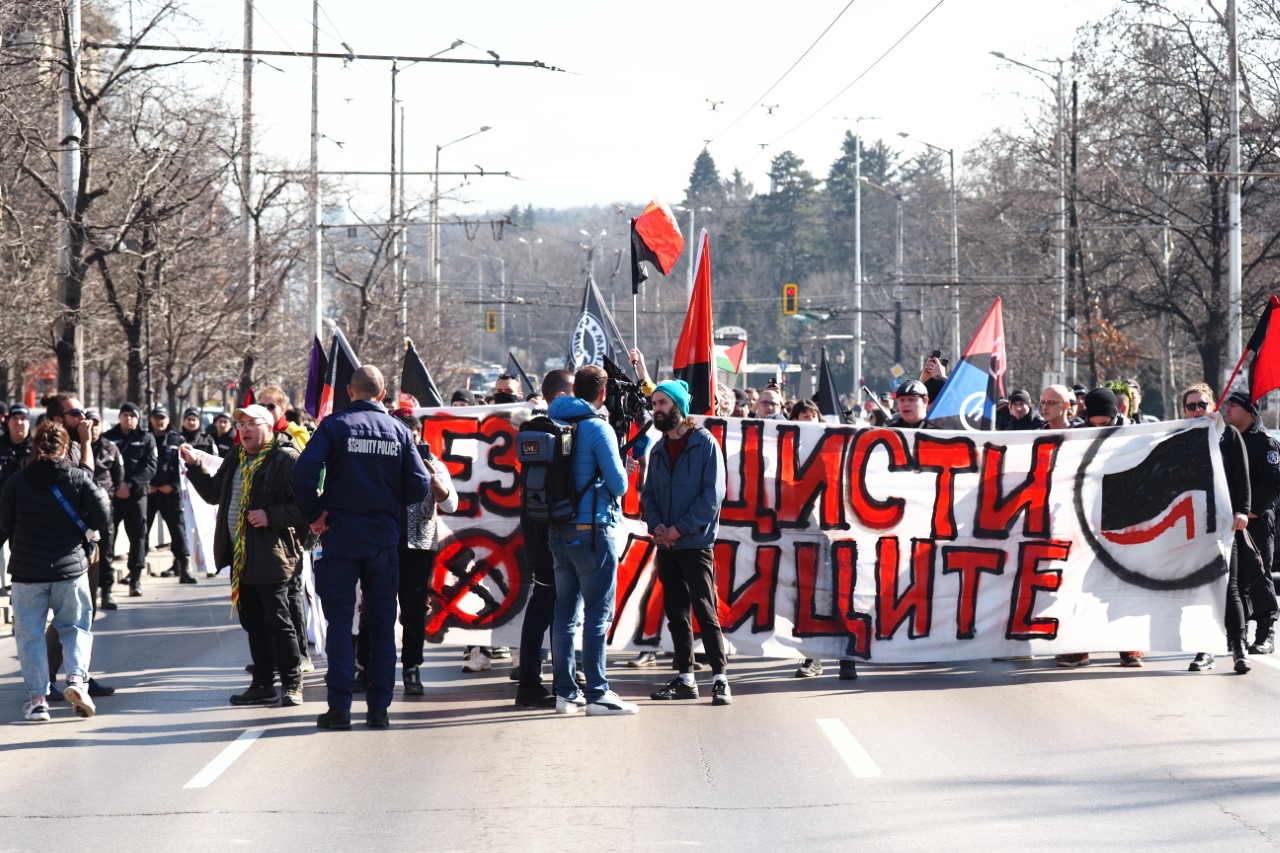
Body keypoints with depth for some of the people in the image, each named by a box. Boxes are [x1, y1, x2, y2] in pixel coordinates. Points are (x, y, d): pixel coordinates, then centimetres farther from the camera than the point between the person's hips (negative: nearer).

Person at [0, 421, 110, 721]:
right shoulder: (78, 477, -4)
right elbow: (101, 516, -8)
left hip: (26, 570, 0)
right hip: (70, 566, 0)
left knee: (30, 634, 8)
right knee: (76, 627, 14)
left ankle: (37, 697, 3)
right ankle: (77, 678, -8)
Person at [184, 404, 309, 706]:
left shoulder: (287, 459, -10)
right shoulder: (235, 461, 17)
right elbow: (213, 493, 27)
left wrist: (271, 517, -22)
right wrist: (195, 466, 17)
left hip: (271, 555, -9)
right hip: (240, 555, 9)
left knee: (277, 621, -6)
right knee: (252, 622, 12)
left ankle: (292, 684, 0)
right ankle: (263, 684, 19)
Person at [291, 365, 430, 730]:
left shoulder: (335, 425, -4)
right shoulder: (399, 431, 3)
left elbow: (304, 471, -17)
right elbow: (420, 486, -2)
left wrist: (314, 514, -5)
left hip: (341, 536, -2)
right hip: (384, 539, 2)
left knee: (340, 621, 3)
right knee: (382, 624, 9)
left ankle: (340, 706, -3)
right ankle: (379, 708, 8)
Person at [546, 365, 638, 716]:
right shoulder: (597, 427, -11)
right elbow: (619, 484, -11)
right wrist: (623, 471, 10)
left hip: (558, 531, 7)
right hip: (592, 529, -7)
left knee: (565, 612, 10)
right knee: (598, 613, -4)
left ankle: (565, 692, 12)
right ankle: (597, 694, -5)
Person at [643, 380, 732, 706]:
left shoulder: (704, 443, -6)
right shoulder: (659, 449, 13)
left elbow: (713, 494, -11)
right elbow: (648, 493, 14)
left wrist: (681, 528, -15)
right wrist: (656, 525, -6)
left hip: (696, 542, -6)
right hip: (666, 545, 6)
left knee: (705, 612, -8)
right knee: (676, 614, 9)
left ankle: (720, 679, -5)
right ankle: (685, 678, 15)